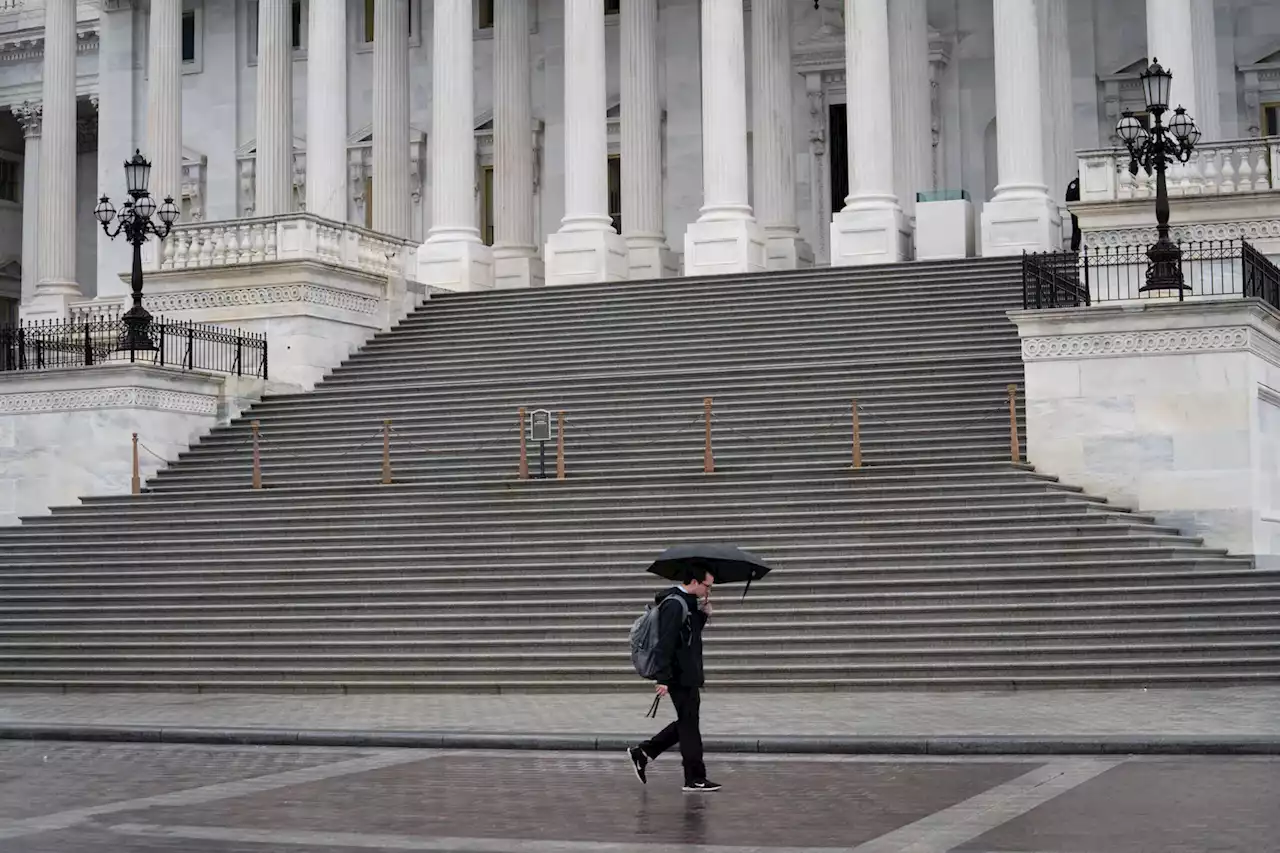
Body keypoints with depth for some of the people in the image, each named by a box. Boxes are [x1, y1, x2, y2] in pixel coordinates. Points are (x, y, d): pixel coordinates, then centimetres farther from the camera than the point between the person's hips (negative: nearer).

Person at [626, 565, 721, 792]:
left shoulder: (688, 602, 13)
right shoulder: (674, 604, -18)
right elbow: (665, 643, -22)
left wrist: (704, 612, 5)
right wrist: (663, 678, -25)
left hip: (688, 674, 10)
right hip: (680, 675, -10)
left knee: (687, 723, 15)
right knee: (689, 724, -3)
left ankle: (642, 753, 19)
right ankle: (695, 779, 3)